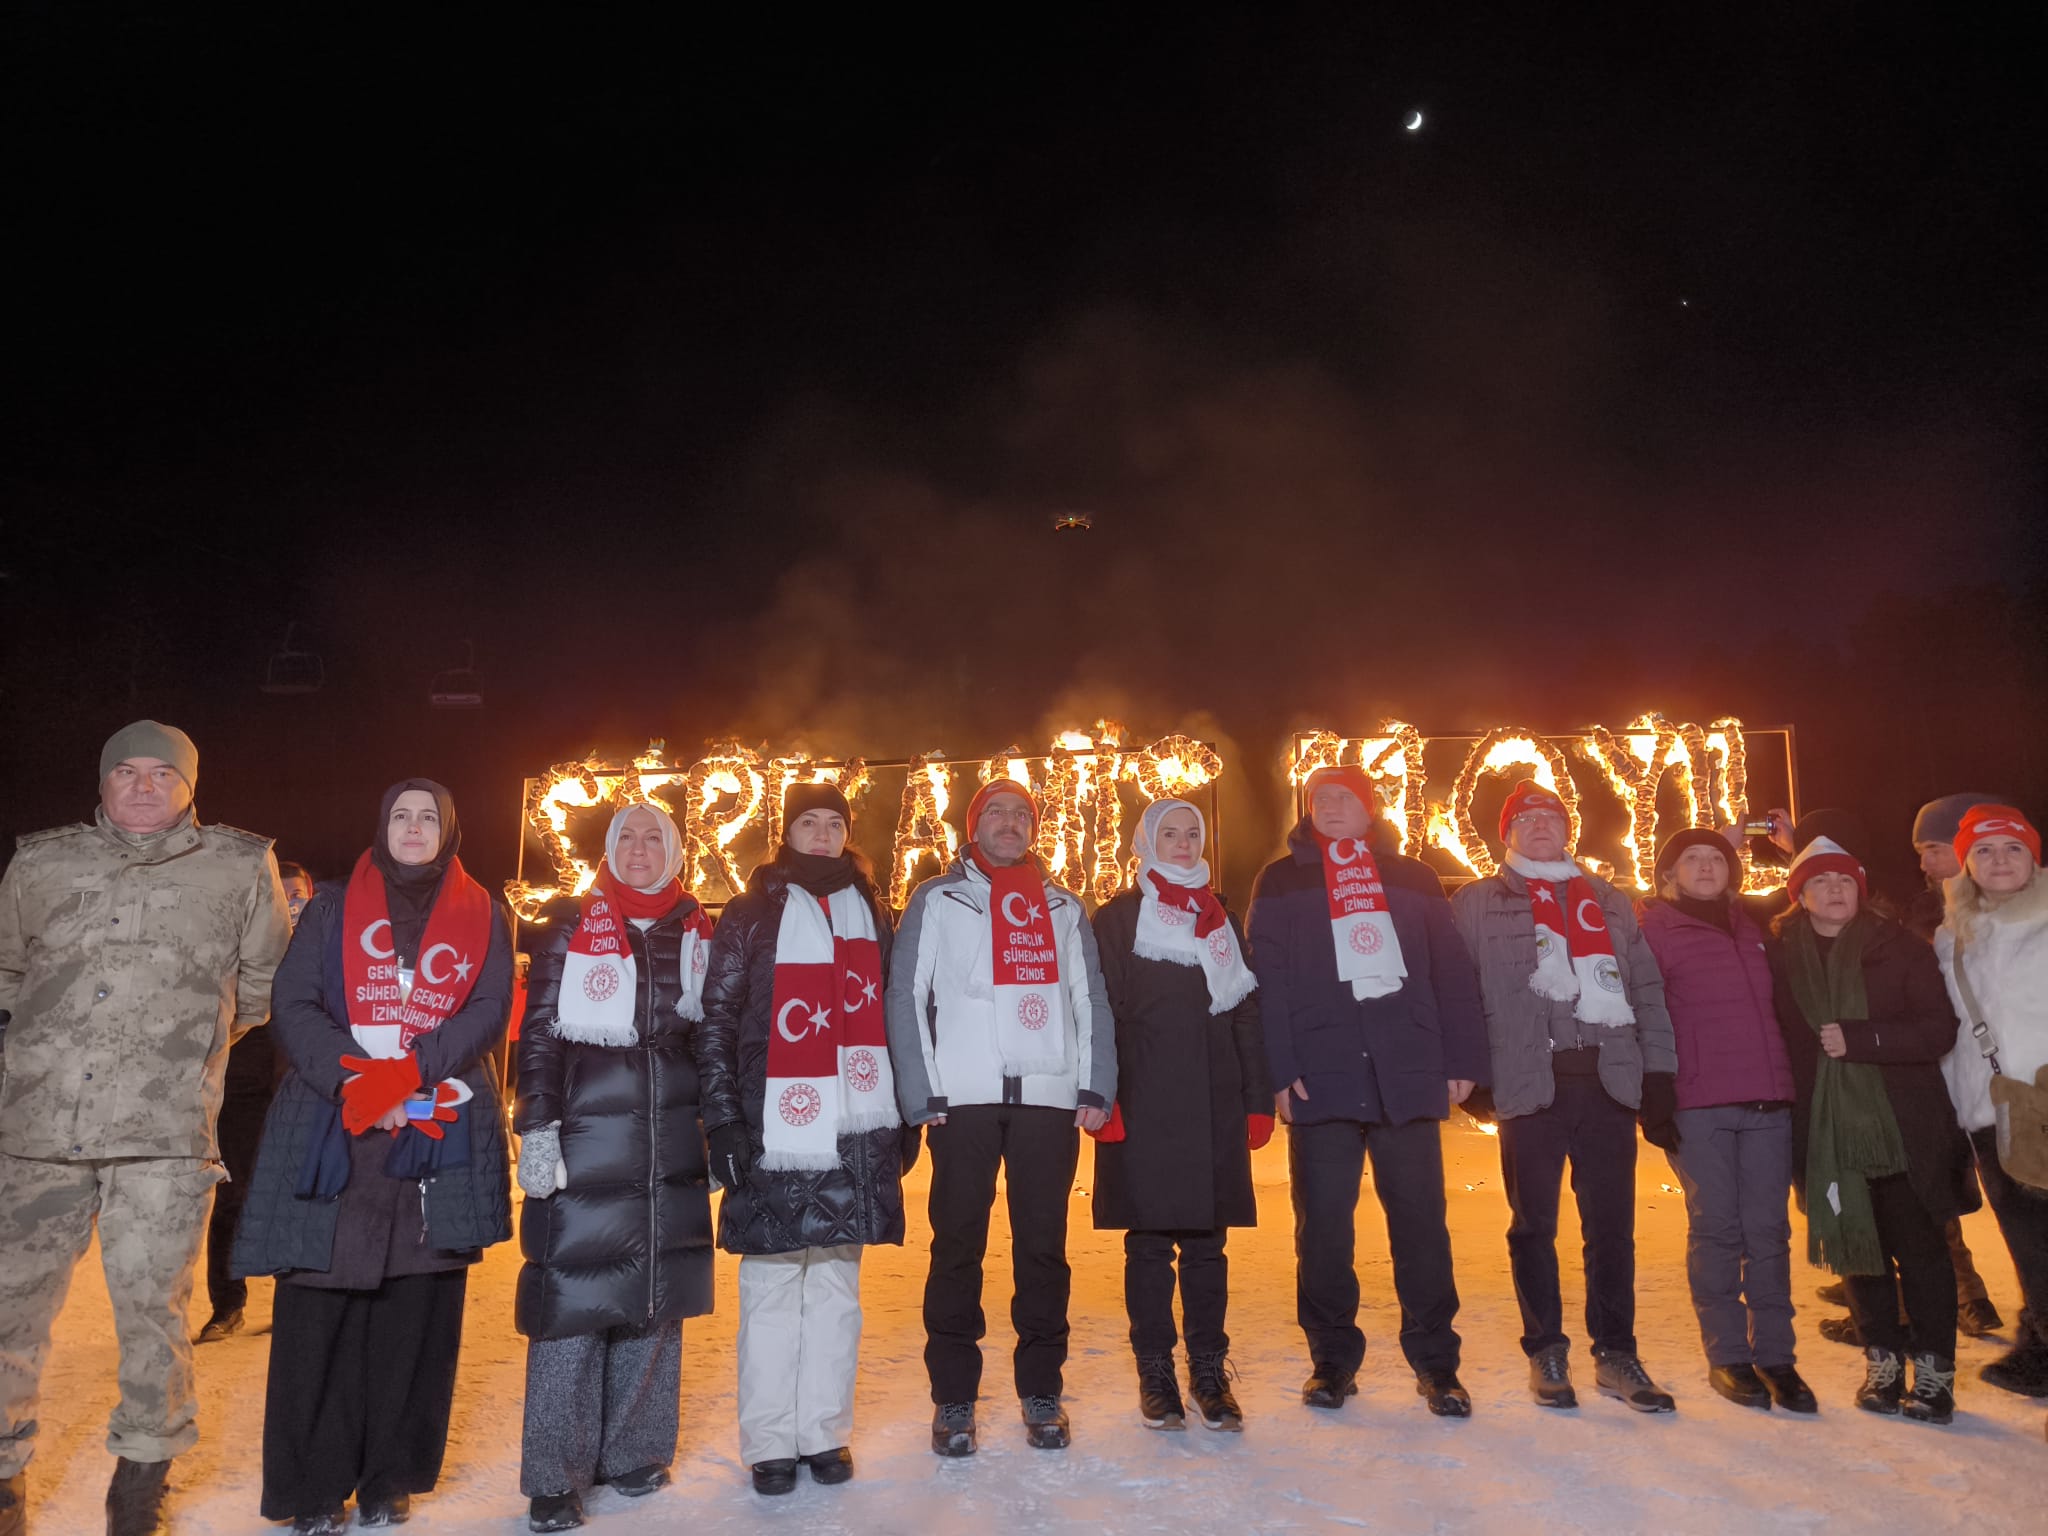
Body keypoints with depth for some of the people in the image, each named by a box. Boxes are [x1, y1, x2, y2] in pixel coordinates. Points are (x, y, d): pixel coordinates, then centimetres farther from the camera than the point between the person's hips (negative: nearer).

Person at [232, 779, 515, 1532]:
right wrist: (353, 1079, -13)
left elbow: (487, 1014, 0)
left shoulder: (484, 916, 11)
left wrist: (407, 1074, -15)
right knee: (319, 1306, -1)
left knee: (417, 1307, 2)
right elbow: (293, 1005, 2)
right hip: (331, 1129, 0)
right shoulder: (334, 907, 12)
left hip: (440, 1134, 0)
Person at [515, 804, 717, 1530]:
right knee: (571, 1301, -2)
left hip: (672, 1146, 3)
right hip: (585, 1141, -3)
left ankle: (632, 1452, 25)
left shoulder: (699, 932, 9)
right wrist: (536, 1129, -9)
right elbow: (538, 1031, -2)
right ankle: (555, 1476, 10)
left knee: (655, 1298, 10)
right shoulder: (571, 924, 1)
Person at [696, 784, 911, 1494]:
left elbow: (890, 1015, 15)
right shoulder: (750, 913, 2)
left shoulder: (870, 912, 13)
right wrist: (725, 1120, -8)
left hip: (855, 1133, 3)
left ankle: (826, 1431, 20)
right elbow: (716, 1021, -2)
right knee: (772, 1287, 4)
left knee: (836, 1285, 9)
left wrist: (905, 1113, 12)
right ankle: (769, 1443, 16)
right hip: (775, 1133, -3)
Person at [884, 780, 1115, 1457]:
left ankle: (1042, 1389, 19)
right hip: (964, 1097, -2)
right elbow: (906, 997, 1)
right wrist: (921, 1094, -6)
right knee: (958, 1245, 2)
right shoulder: (937, 900, 7)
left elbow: (1092, 1001, 13)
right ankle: (953, 1396, 14)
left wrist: (1095, 1086, 2)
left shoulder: (1064, 908, 16)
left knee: (1044, 1245, 7)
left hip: (1050, 1096, 2)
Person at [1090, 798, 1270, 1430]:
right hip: (1142, 1105, -3)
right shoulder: (1117, 918, 4)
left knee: (1206, 1241, 7)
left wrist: (1259, 1099, 7)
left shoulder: (1222, 919, 16)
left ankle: (1210, 1371, 17)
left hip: (1214, 1105, 3)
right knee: (1149, 1242, 3)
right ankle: (1155, 1372, 15)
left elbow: (1247, 1012, 14)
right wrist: (1102, 1097, -11)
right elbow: (1100, 1013, -2)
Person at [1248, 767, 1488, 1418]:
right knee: (1322, 1222, 3)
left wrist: (1463, 1060, 2)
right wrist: (1282, 1069, -8)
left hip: (1407, 1072, 1)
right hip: (1321, 1076, -1)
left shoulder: (1412, 878, 15)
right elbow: (1269, 980, 1)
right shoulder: (1282, 881, 10)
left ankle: (1435, 1361, 16)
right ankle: (1332, 1359, 16)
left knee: (1420, 1216, 4)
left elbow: (1452, 972, 11)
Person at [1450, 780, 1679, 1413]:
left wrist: (1659, 1070, 7)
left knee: (1612, 1224, 5)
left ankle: (1615, 1353, 18)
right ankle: (1546, 1352, 18)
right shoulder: (1478, 904, 8)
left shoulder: (1609, 901, 18)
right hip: (1531, 1082, -2)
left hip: (1609, 1078, 3)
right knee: (1535, 1224, 5)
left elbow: (1647, 988, 15)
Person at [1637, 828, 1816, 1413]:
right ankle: (1726, 1357, 10)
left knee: (1769, 1230, 4)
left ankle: (1775, 1355, 14)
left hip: (1768, 1101, 4)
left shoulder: (1753, 927, 16)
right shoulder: (1654, 929, 1)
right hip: (1697, 1105, -4)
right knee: (1716, 1228, 0)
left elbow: (1779, 1006, 23)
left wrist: (1791, 1085, 13)